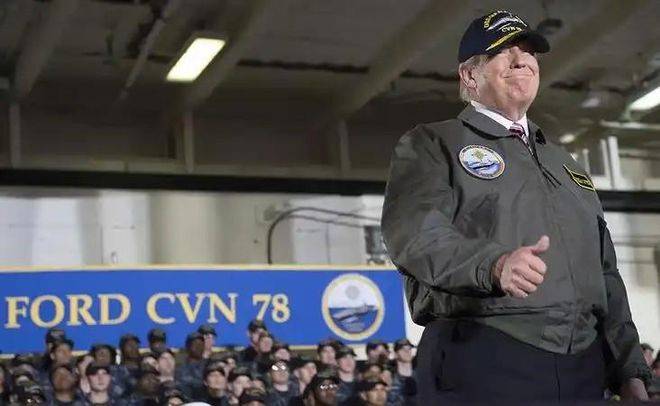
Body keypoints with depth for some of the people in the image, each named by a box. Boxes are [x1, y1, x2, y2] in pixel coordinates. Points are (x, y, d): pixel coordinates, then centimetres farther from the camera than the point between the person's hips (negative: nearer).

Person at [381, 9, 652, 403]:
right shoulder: (432, 145, 6)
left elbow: (604, 272, 23)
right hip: (481, 362, -6)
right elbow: (415, 231, -13)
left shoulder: (563, 161, 25)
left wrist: (630, 372, 14)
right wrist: (494, 263, -32)